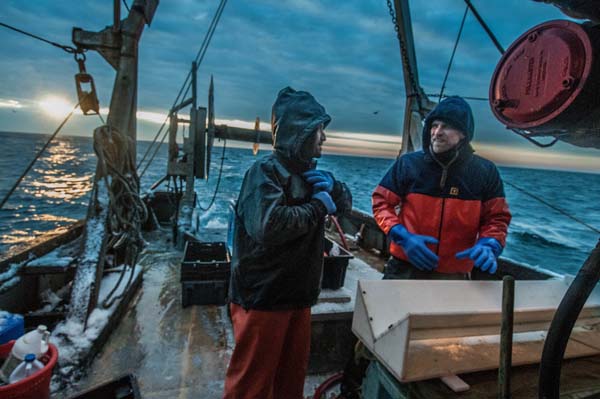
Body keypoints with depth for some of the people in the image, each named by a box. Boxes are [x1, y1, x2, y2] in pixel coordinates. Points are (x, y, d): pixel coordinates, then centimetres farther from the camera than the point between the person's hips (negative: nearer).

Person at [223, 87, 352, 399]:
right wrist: (318, 205, -20)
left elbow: (346, 204, 18)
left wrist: (332, 186, -5)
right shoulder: (266, 171, -17)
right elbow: (268, 226, -33)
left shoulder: (307, 172, 11)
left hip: (298, 296, 8)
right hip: (262, 298, -8)